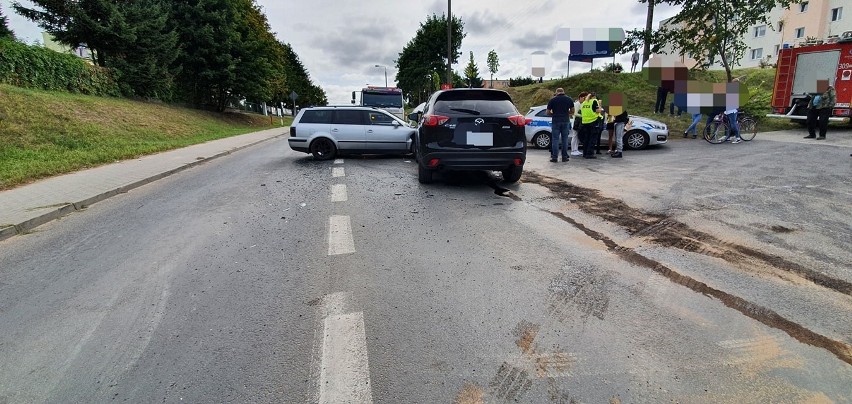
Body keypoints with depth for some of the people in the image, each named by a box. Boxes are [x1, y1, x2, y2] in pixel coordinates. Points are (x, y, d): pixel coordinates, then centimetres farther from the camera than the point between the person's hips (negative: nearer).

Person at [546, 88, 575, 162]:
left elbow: (548, 112, 1)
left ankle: (554, 157, -1)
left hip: (555, 121, -2)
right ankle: (564, 157, 8)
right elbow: (572, 111, 9)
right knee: (565, 139, 8)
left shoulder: (552, 100, -1)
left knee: (555, 139, 2)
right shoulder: (569, 99, 5)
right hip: (565, 121, 2)